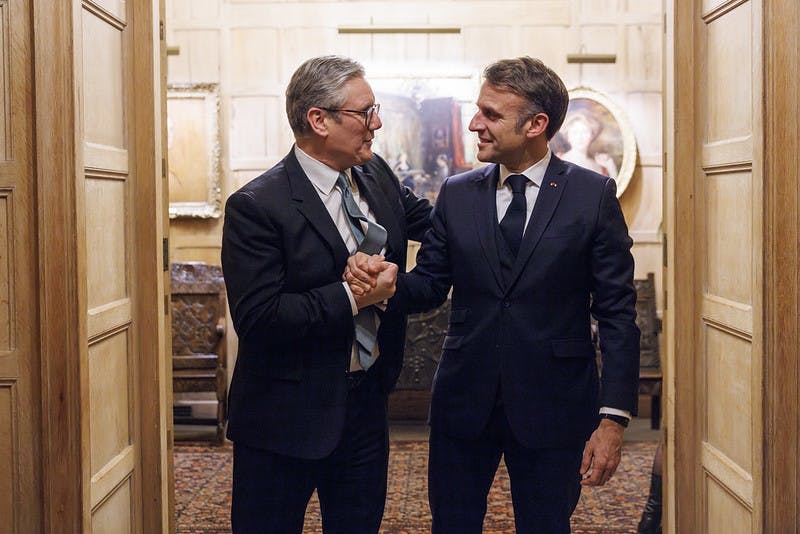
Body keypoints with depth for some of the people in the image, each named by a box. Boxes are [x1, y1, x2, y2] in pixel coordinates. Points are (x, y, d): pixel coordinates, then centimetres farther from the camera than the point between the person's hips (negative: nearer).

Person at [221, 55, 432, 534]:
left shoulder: (377, 176, 3)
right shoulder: (257, 207, -19)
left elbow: (427, 221, 20)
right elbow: (255, 317, -24)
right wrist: (350, 297, -23)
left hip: (366, 401, 6)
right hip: (289, 417, -6)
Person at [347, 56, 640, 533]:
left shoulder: (594, 195, -4)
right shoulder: (457, 194, 5)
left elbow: (617, 314, -5)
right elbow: (429, 286, 8)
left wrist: (613, 419, -10)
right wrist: (381, 281, -16)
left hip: (551, 408, -2)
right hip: (464, 403, 3)